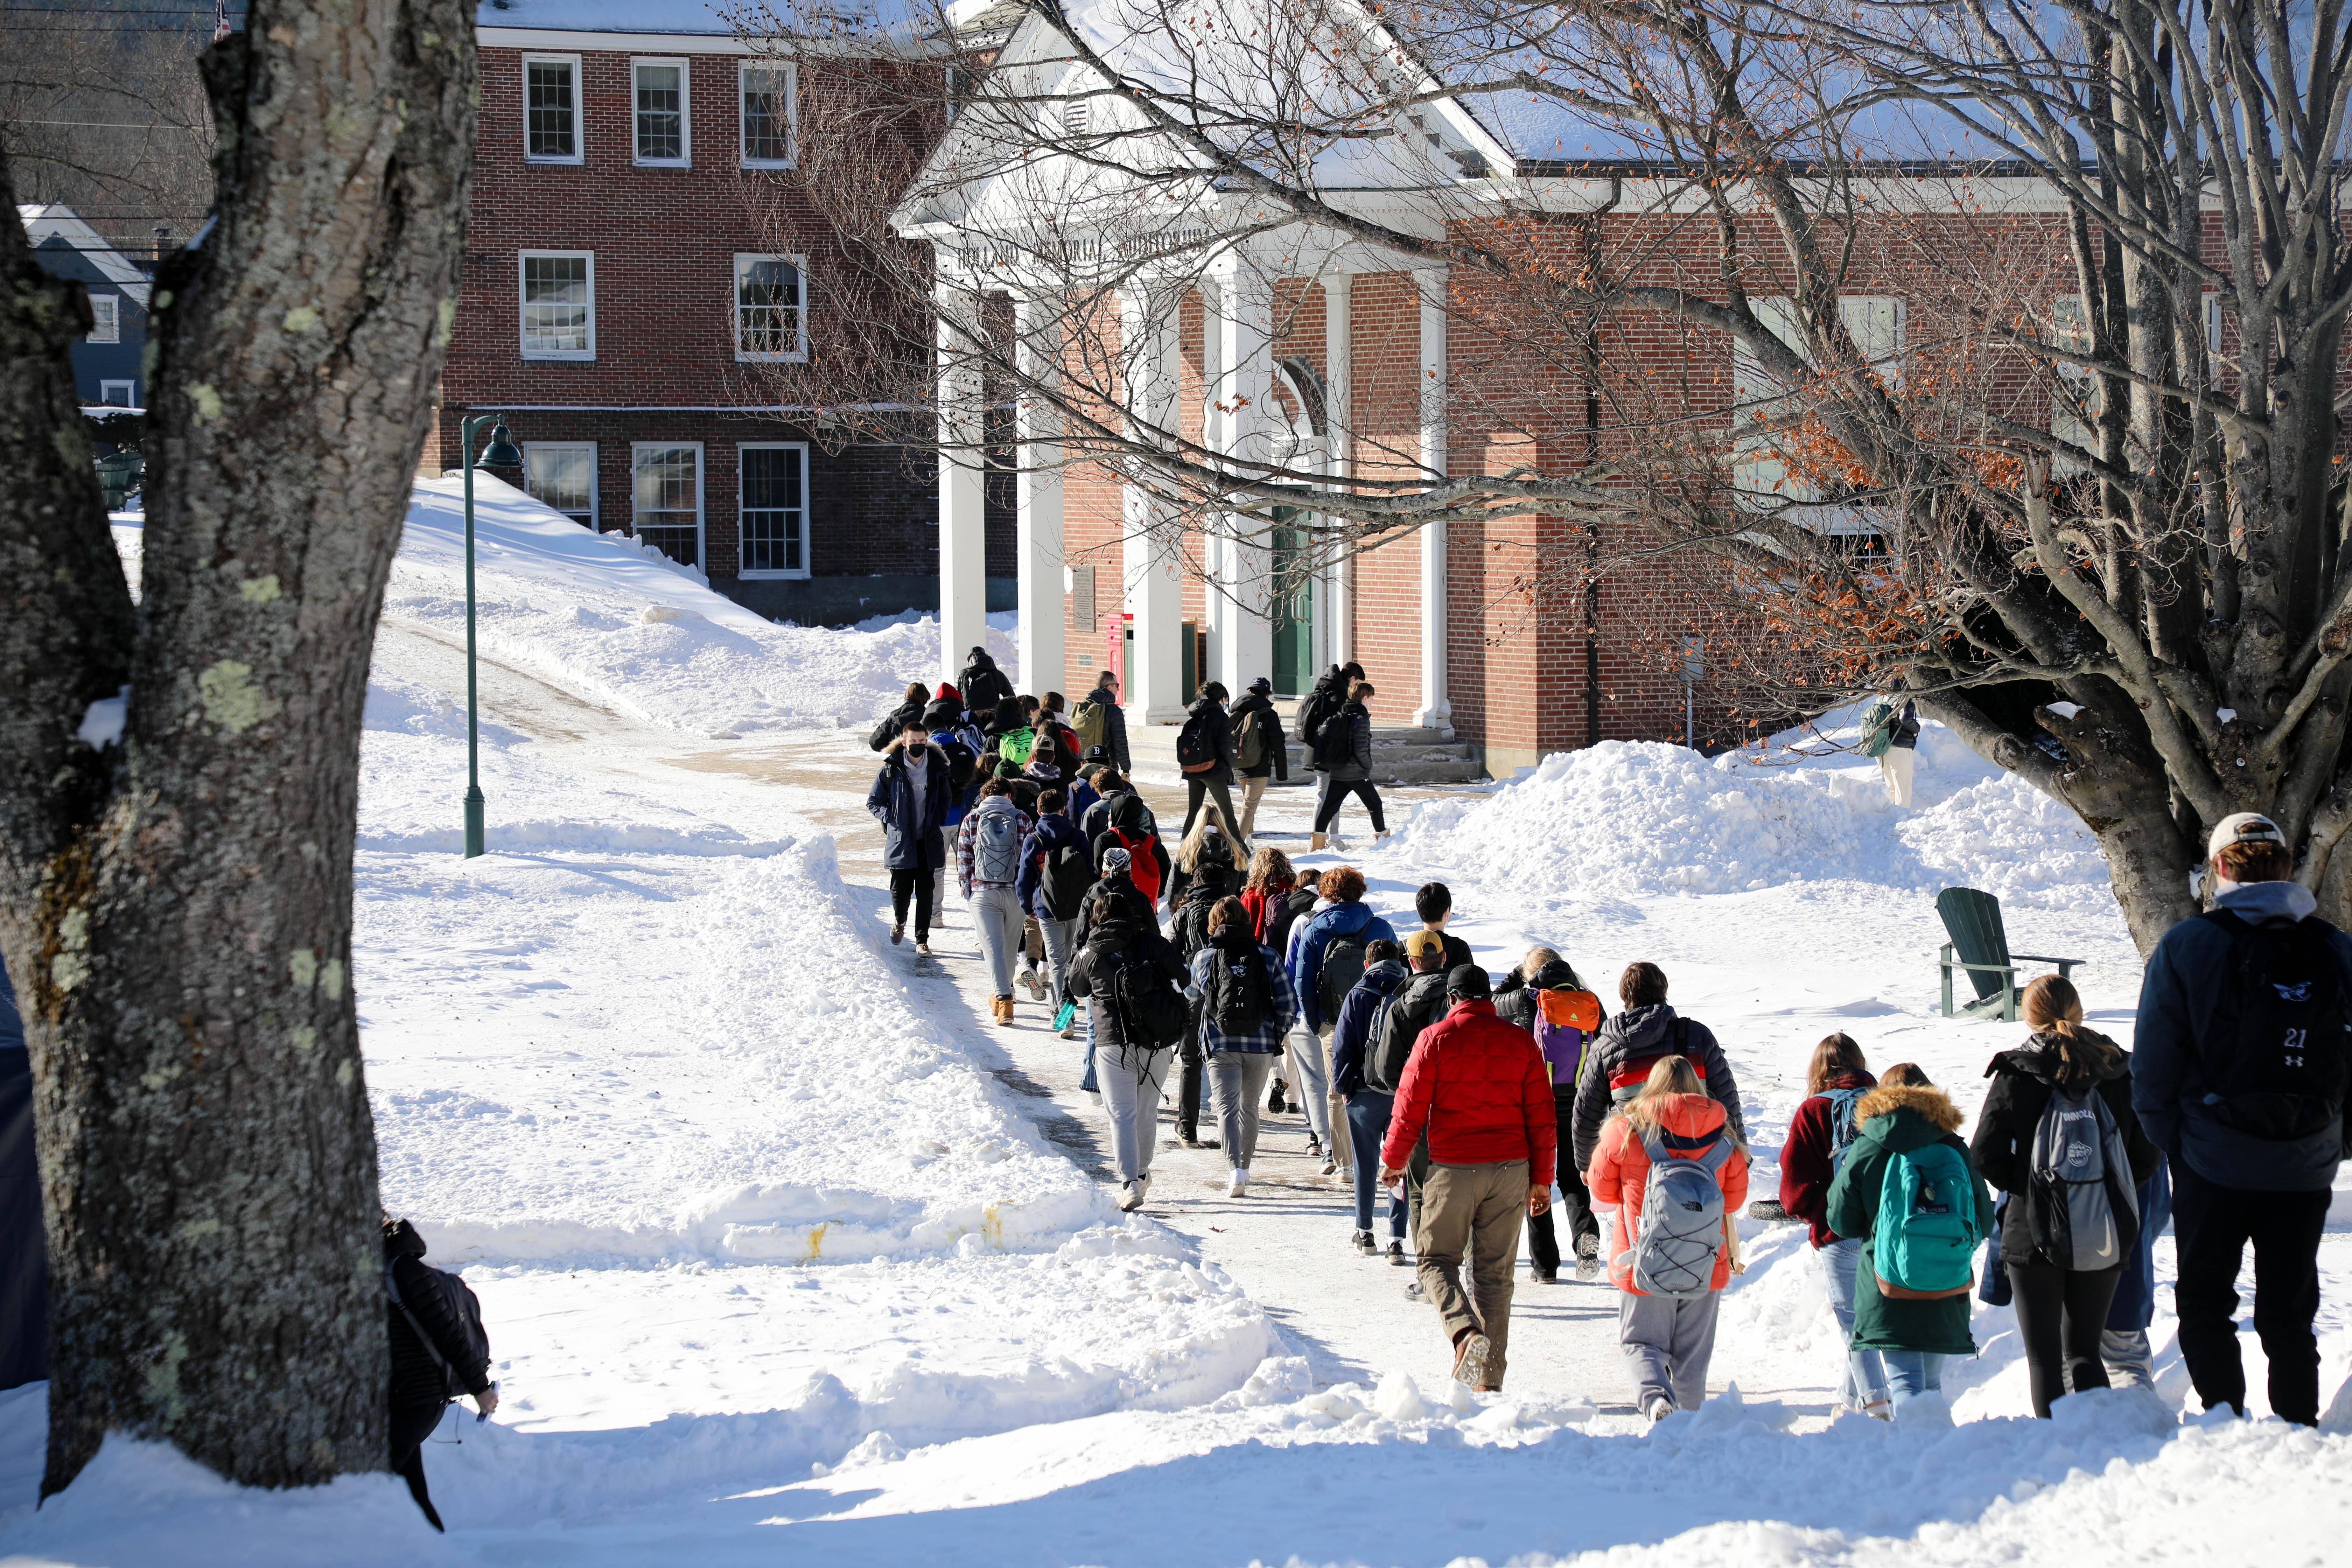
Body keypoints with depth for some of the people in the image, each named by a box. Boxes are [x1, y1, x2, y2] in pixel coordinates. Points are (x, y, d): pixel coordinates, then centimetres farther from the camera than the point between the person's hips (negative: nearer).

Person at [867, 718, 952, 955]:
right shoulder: (891, 770, -3)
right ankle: (899, 922, 31)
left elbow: (946, 798, 18)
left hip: (928, 842, 1)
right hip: (900, 840, -1)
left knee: (926, 891, 1)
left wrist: (937, 820, 4)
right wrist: (890, 818, -9)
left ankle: (922, 940, 10)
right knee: (901, 889, -1)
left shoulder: (937, 769, 2)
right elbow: (873, 801, 6)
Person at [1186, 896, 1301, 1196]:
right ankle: (1244, 1167, 28)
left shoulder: (1204, 958, 0)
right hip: (1261, 1046, 2)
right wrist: (1277, 1037, 13)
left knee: (1227, 1107, -5)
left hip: (1221, 1046, -2)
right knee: (1249, 1107, 18)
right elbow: (1289, 1004, 0)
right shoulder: (1267, 956, 1)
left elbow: (1192, 1000, 17)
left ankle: (1235, 1168, -24)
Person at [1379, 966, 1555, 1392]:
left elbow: (1410, 1107, -2)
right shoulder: (1520, 1042, 5)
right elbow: (1541, 1115, 6)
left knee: (1436, 1259, 9)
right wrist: (1541, 1179, 13)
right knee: (1495, 1271, 9)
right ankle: (1490, 1376, 7)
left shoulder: (1436, 1039, -4)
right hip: (1510, 1169, 3)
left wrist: (1392, 1160, 13)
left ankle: (1465, 1330, -20)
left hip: (1453, 1167, -3)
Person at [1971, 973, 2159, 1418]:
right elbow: (2146, 1155, 4)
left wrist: (2021, 1186, 7)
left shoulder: (2018, 1073, -6)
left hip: (2036, 1236, -3)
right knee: (2084, 1352, 15)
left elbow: (1985, 1154, -9)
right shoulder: (2117, 1070, 2)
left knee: (2044, 1358, 5)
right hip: (2106, 1242, 3)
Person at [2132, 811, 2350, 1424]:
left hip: (2215, 1164, -3)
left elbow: (2152, 1069, -6)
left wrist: (2174, 1144, 6)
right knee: (2290, 1317, 13)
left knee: (2206, 1310, 9)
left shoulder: (2186, 947, -7)